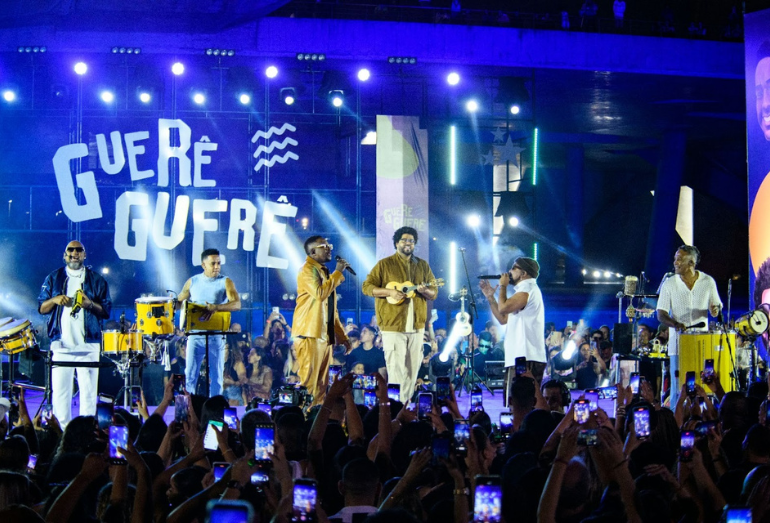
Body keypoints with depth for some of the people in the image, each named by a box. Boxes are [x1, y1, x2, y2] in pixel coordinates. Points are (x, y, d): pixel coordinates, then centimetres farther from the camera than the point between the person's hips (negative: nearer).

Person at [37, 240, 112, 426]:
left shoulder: (96, 280, 9)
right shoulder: (53, 278, 12)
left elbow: (106, 311, 6)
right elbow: (41, 308, 10)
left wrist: (90, 304, -13)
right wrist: (54, 300, -10)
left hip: (88, 345, -1)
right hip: (61, 344, 1)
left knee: (88, 390, -3)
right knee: (60, 389, -2)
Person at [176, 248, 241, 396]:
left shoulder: (225, 282, -1)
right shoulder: (192, 282, 8)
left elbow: (237, 304, -15)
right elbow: (179, 303, 16)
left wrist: (216, 308, -31)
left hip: (216, 336, -2)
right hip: (195, 335, 2)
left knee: (216, 376, 2)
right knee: (190, 375, 0)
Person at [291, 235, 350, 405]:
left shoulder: (323, 272, 20)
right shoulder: (307, 270, -7)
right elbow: (320, 293, -25)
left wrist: (342, 336, 19)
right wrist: (337, 272, -16)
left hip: (326, 334, 9)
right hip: (310, 334, -9)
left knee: (322, 383, 7)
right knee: (308, 381, -11)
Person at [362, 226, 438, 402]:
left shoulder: (423, 266, 13)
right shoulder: (385, 264, 1)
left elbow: (434, 293, 13)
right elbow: (367, 287, -2)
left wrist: (425, 291, -11)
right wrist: (389, 292, -17)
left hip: (416, 326, 5)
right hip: (393, 326, -5)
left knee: (412, 369, 8)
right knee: (396, 370, -8)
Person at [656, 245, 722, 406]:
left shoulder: (708, 282, 2)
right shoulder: (669, 284, 0)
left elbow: (717, 306, 13)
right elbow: (661, 314, -2)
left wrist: (715, 310, -13)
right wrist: (675, 323, -22)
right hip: (678, 343, -1)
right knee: (678, 387, -3)